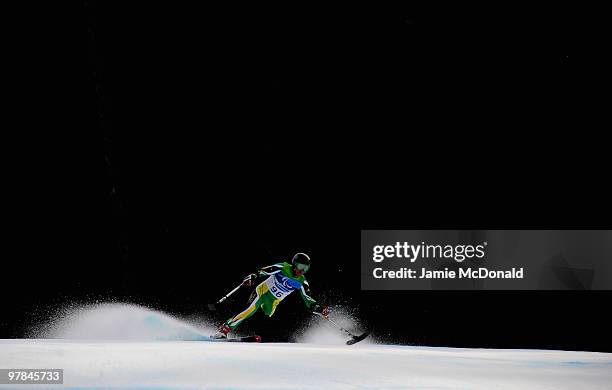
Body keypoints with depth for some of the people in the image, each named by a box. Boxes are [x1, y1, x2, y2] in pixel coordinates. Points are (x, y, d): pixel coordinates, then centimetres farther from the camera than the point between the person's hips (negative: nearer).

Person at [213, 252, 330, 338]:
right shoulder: (283, 268, -13)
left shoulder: (301, 282, -3)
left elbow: (309, 302, -3)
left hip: (273, 302, 5)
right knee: (250, 310, -26)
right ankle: (223, 330, -24)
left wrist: (321, 309, -19)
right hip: (262, 292, -5)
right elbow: (263, 271, -16)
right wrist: (253, 277, -36)